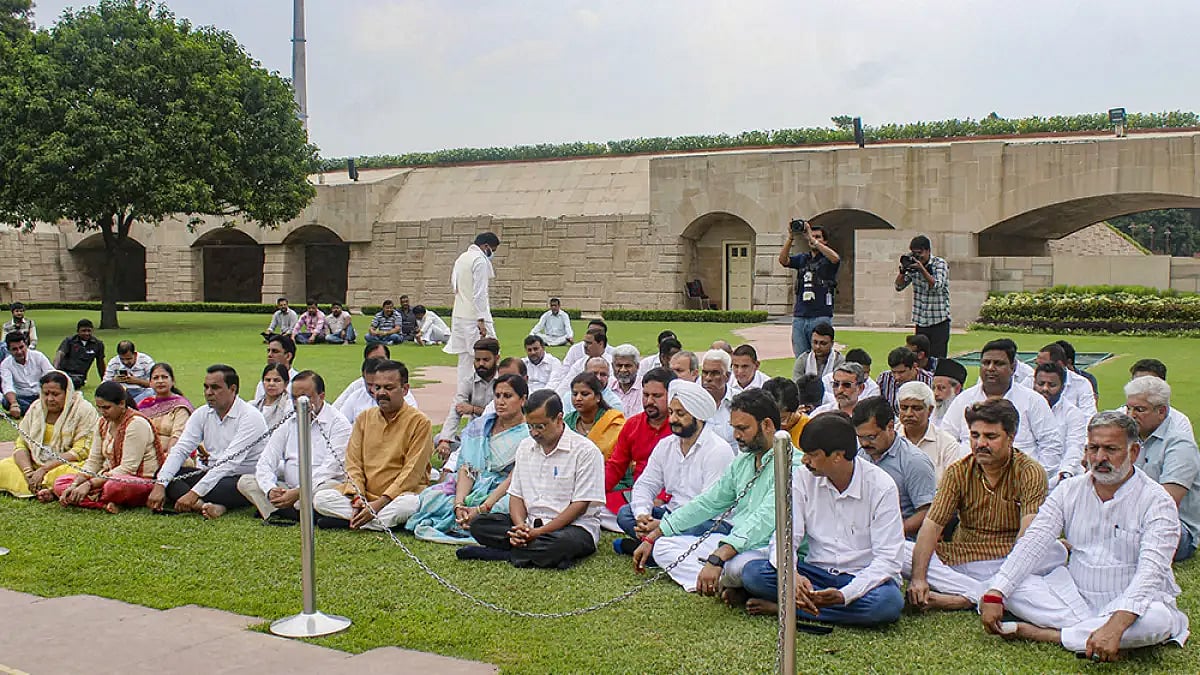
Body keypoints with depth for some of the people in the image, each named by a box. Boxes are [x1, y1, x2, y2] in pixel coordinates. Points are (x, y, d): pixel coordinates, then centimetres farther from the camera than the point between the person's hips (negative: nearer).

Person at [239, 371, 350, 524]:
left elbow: (331, 467, -14)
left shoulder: (337, 422, -3)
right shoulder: (288, 424, 14)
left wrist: (298, 493, -23)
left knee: (329, 488, -37)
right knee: (245, 481, -11)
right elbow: (265, 462, 6)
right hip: (288, 490, 6)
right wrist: (270, 489, -15)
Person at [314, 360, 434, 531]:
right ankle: (388, 521, -22)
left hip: (402, 492, -4)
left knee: (409, 504, -38)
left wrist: (380, 502, -20)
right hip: (366, 494, 5)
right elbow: (353, 463, 7)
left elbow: (412, 471, -11)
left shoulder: (419, 422, -5)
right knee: (320, 498, -17)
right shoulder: (364, 418, 11)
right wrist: (357, 498, -11)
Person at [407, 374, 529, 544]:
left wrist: (481, 509, -24)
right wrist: (459, 504, -18)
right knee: (430, 496, -19)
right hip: (474, 487, 4)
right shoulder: (478, 426, 8)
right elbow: (466, 469, 0)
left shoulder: (529, 434, -7)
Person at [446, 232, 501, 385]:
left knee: (464, 358, 9)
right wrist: (481, 320, -18)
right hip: (474, 315, -9)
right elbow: (479, 293, -17)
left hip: (459, 315, 9)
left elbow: (454, 287, 22)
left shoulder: (461, 258, 16)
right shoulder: (480, 260, -12)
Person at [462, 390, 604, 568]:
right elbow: (516, 494, 11)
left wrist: (540, 532, -19)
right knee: (479, 523, -13)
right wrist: (520, 527, -11)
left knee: (565, 542, -40)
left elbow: (580, 505, -12)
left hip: (573, 526, -6)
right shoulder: (525, 446, 12)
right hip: (530, 523, 6)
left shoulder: (585, 450, -9)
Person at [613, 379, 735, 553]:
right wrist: (642, 514, -13)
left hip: (711, 521, -7)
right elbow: (645, 484, 11)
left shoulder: (718, 450, -13)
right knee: (625, 512, -8)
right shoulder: (665, 445, 10)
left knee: (697, 529, -39)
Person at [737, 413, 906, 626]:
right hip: (817, 571, 1)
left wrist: (844, 595, -30)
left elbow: (887, 559, -15)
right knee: (753, 572, -21)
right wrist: (792, 576, -29)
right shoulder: (802, 478, -2)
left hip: (864, 576, -1)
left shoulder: (881, 486, -11)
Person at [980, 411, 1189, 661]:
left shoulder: (1156, 502, -11)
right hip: (1075, 597, 3)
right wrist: (995, 595, -19)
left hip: (1132, 604, -3)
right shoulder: (1069, 491, 3)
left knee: (1157, 619, -38)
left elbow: (1151, 571, -24)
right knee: (1011, 588, -18)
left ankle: (1046, 635, -28)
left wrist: (1115, 625, -40)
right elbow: (1031, 545, -5)